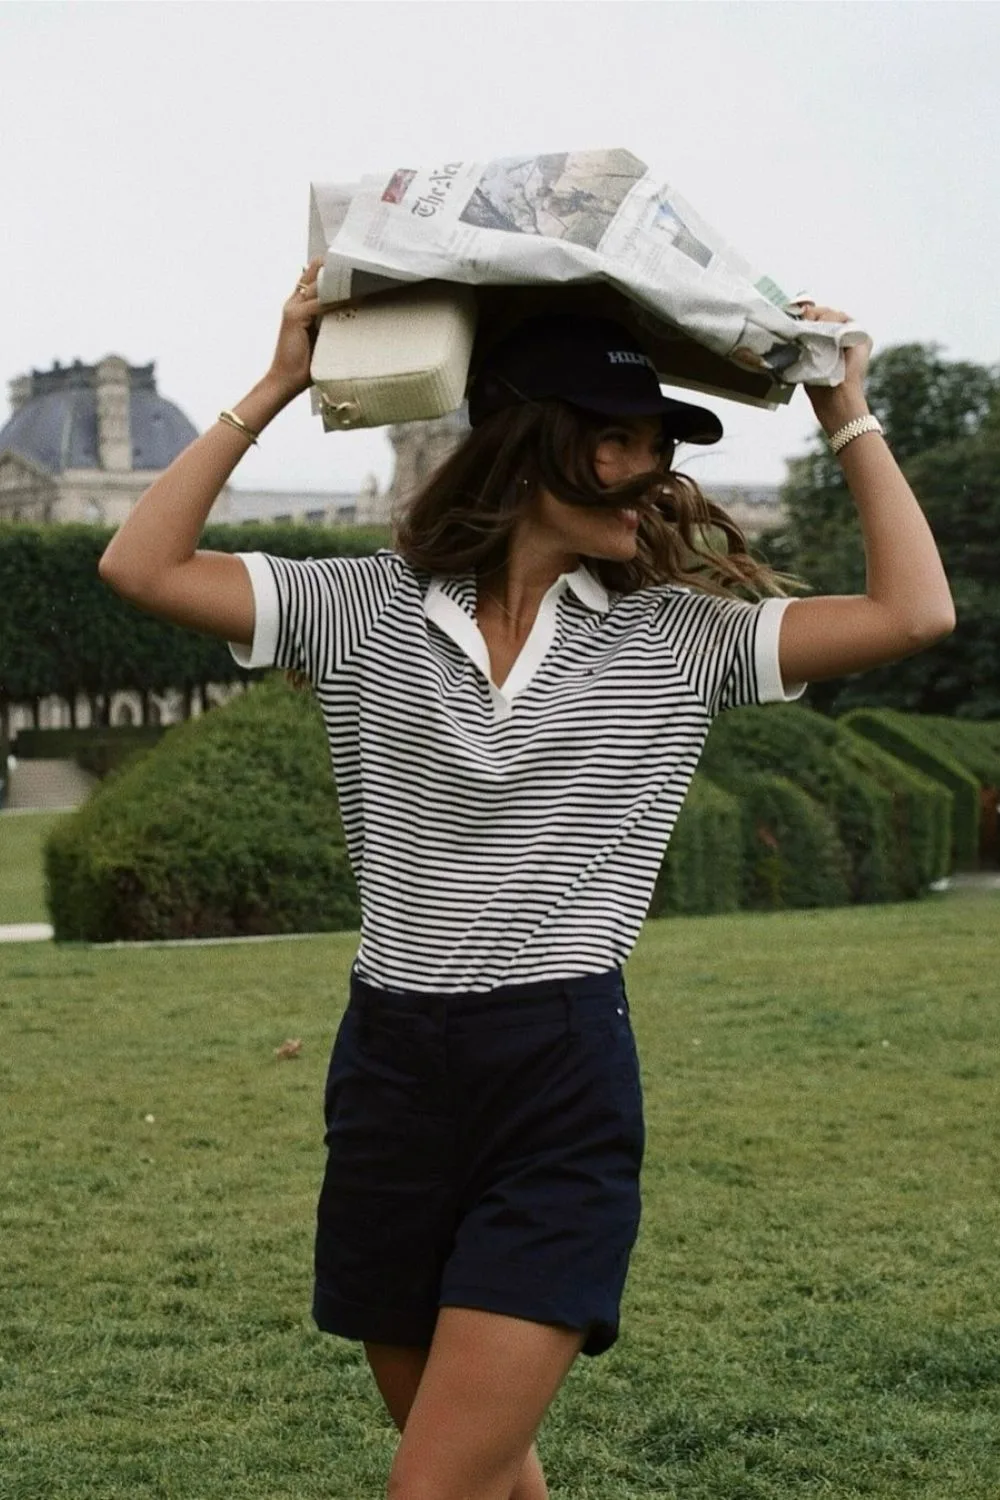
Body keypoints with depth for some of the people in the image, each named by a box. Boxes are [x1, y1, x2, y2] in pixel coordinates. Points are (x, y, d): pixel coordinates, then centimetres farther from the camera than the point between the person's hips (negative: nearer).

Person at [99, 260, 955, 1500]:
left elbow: (914, 613, -5)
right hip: (392, 1071, 3)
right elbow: (142, 568, -2)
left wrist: (848, 418, 2)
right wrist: (277, 387, -1)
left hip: (565, 1083, -2)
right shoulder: (367, 609, 3)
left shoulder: (680, 638, 2)